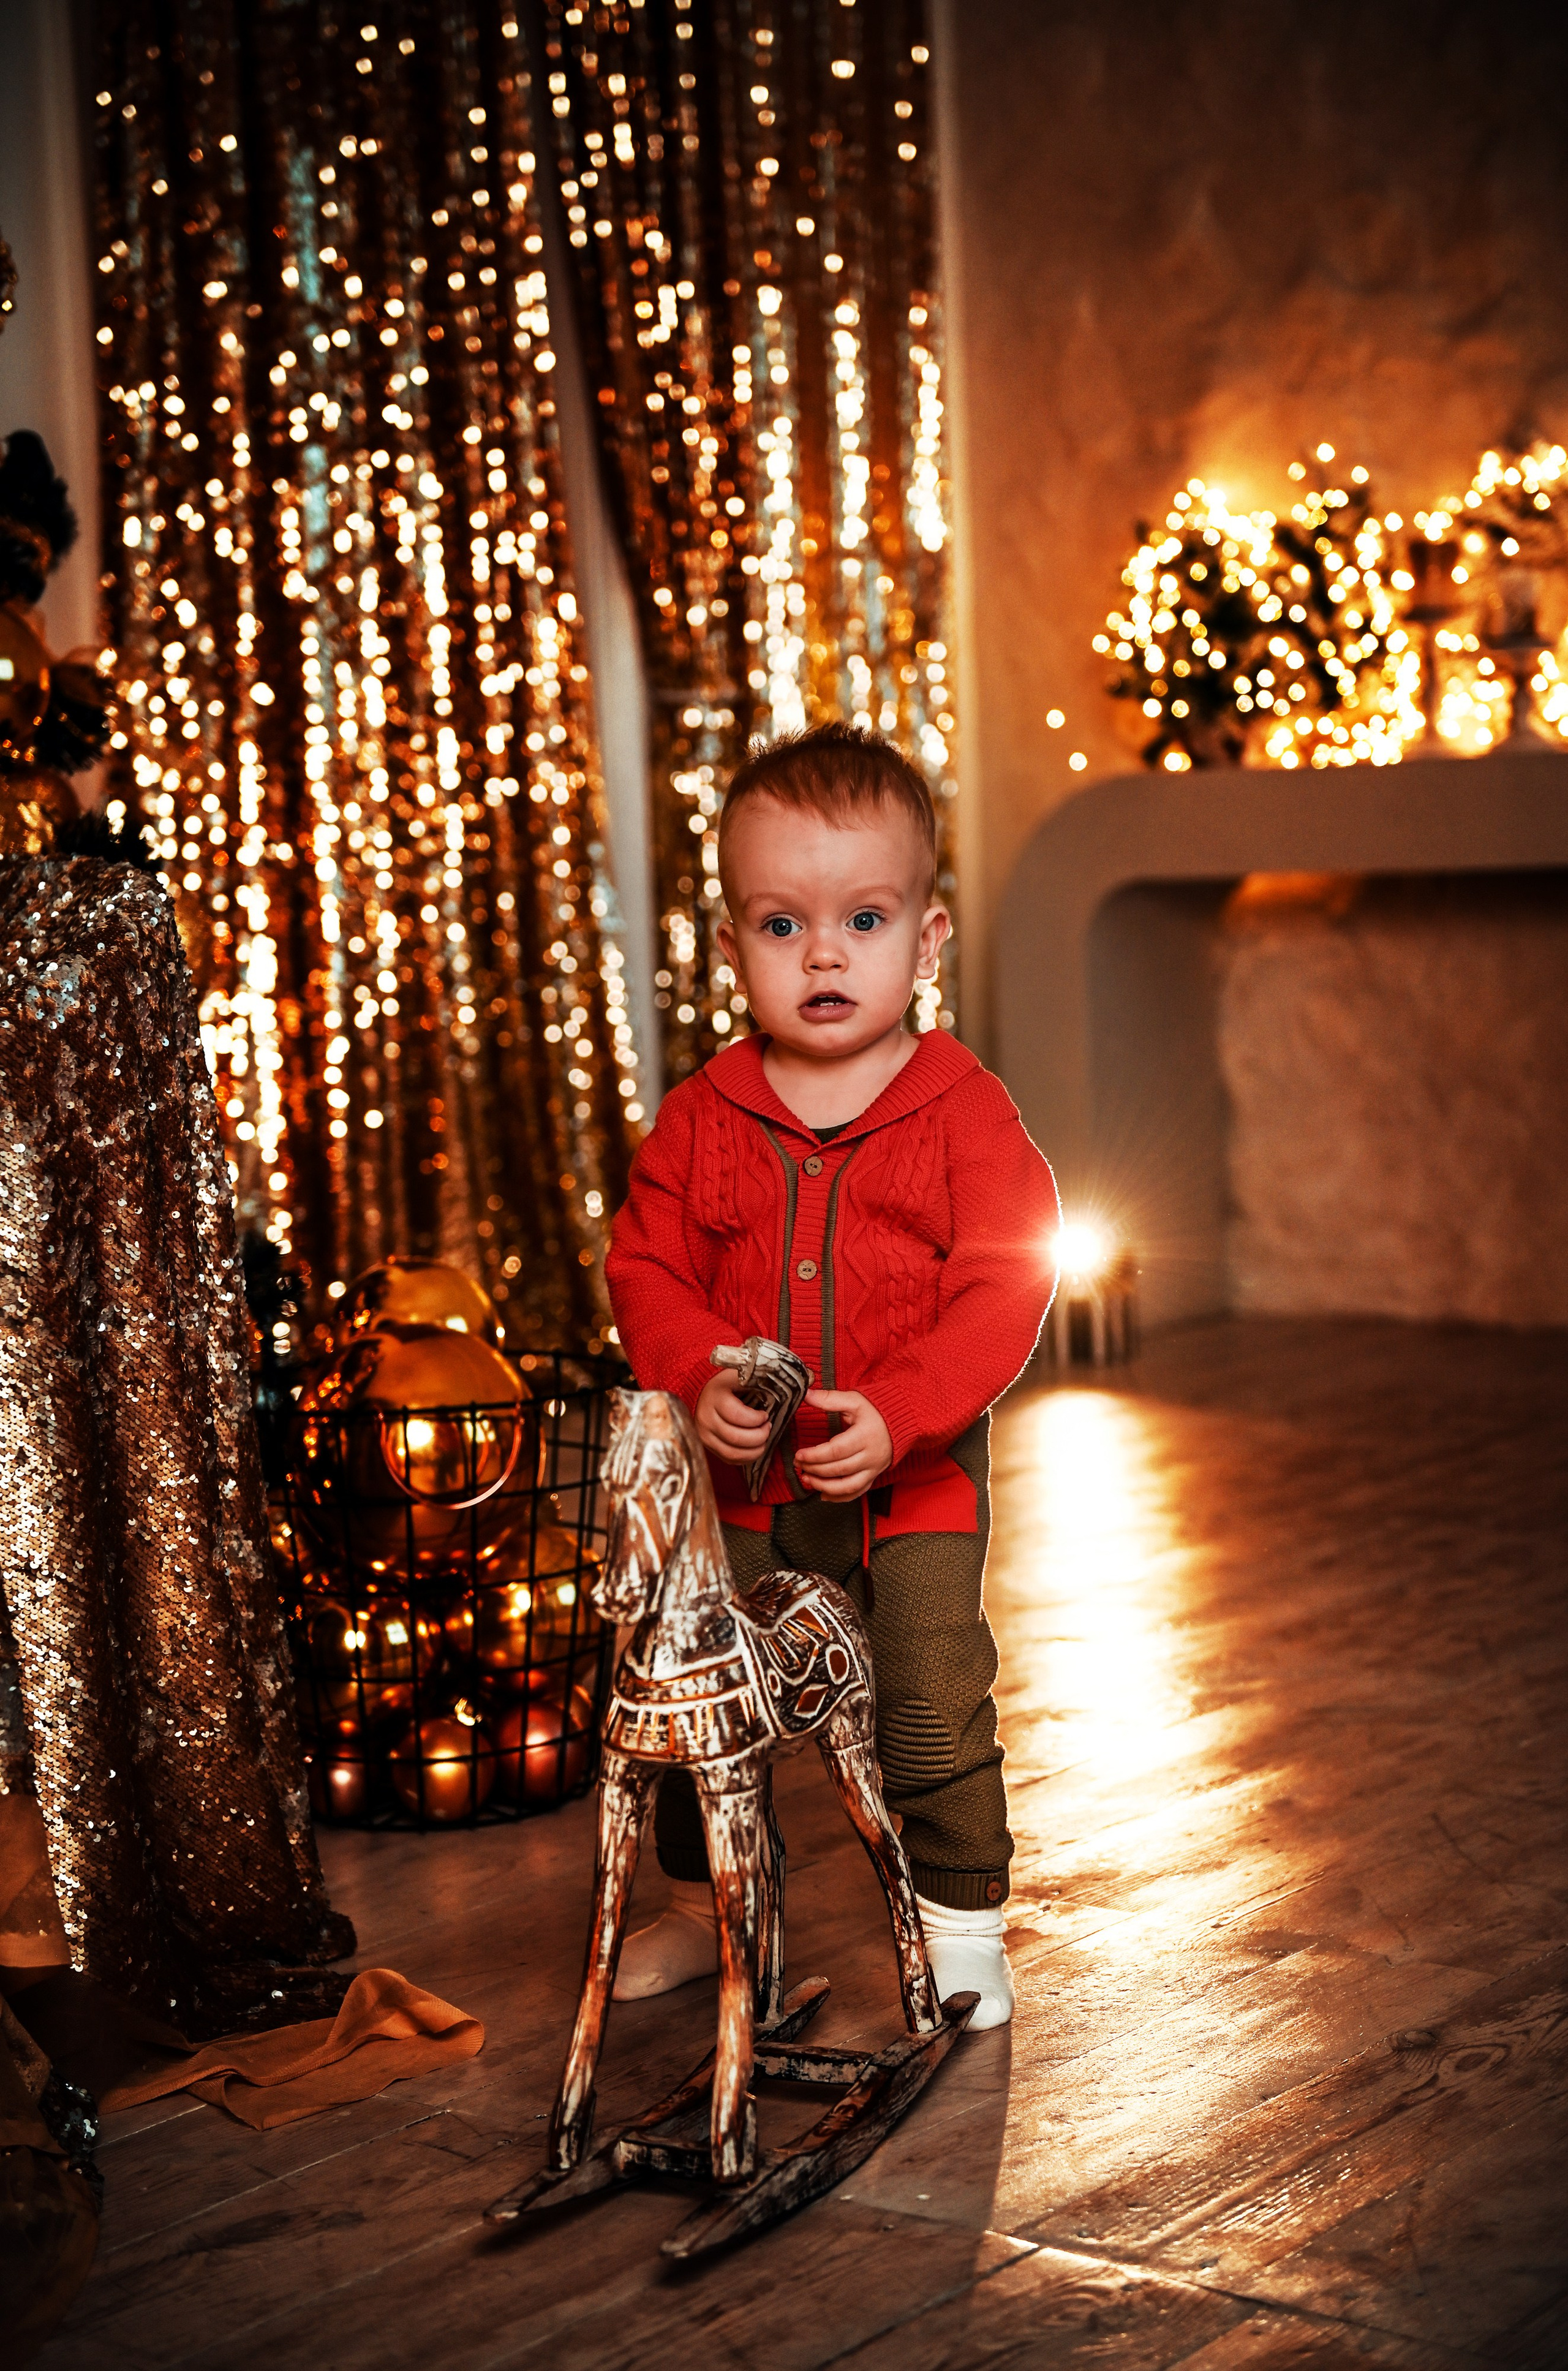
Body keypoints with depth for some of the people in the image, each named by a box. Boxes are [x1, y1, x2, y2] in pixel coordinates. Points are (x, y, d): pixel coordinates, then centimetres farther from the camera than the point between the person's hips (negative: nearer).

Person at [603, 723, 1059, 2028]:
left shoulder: (964, 1112, -8)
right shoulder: (702, 1117, 0)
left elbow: (1005, 1283, -13)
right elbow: (647, 1264, 2)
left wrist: (896, 1414, -24)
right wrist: (696, 1379, -17)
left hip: (913, 1477, -3)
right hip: (743, 1477, 3)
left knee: (934, 1707, -4)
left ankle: (962, 1928, 16)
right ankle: (702, 1905, 34)